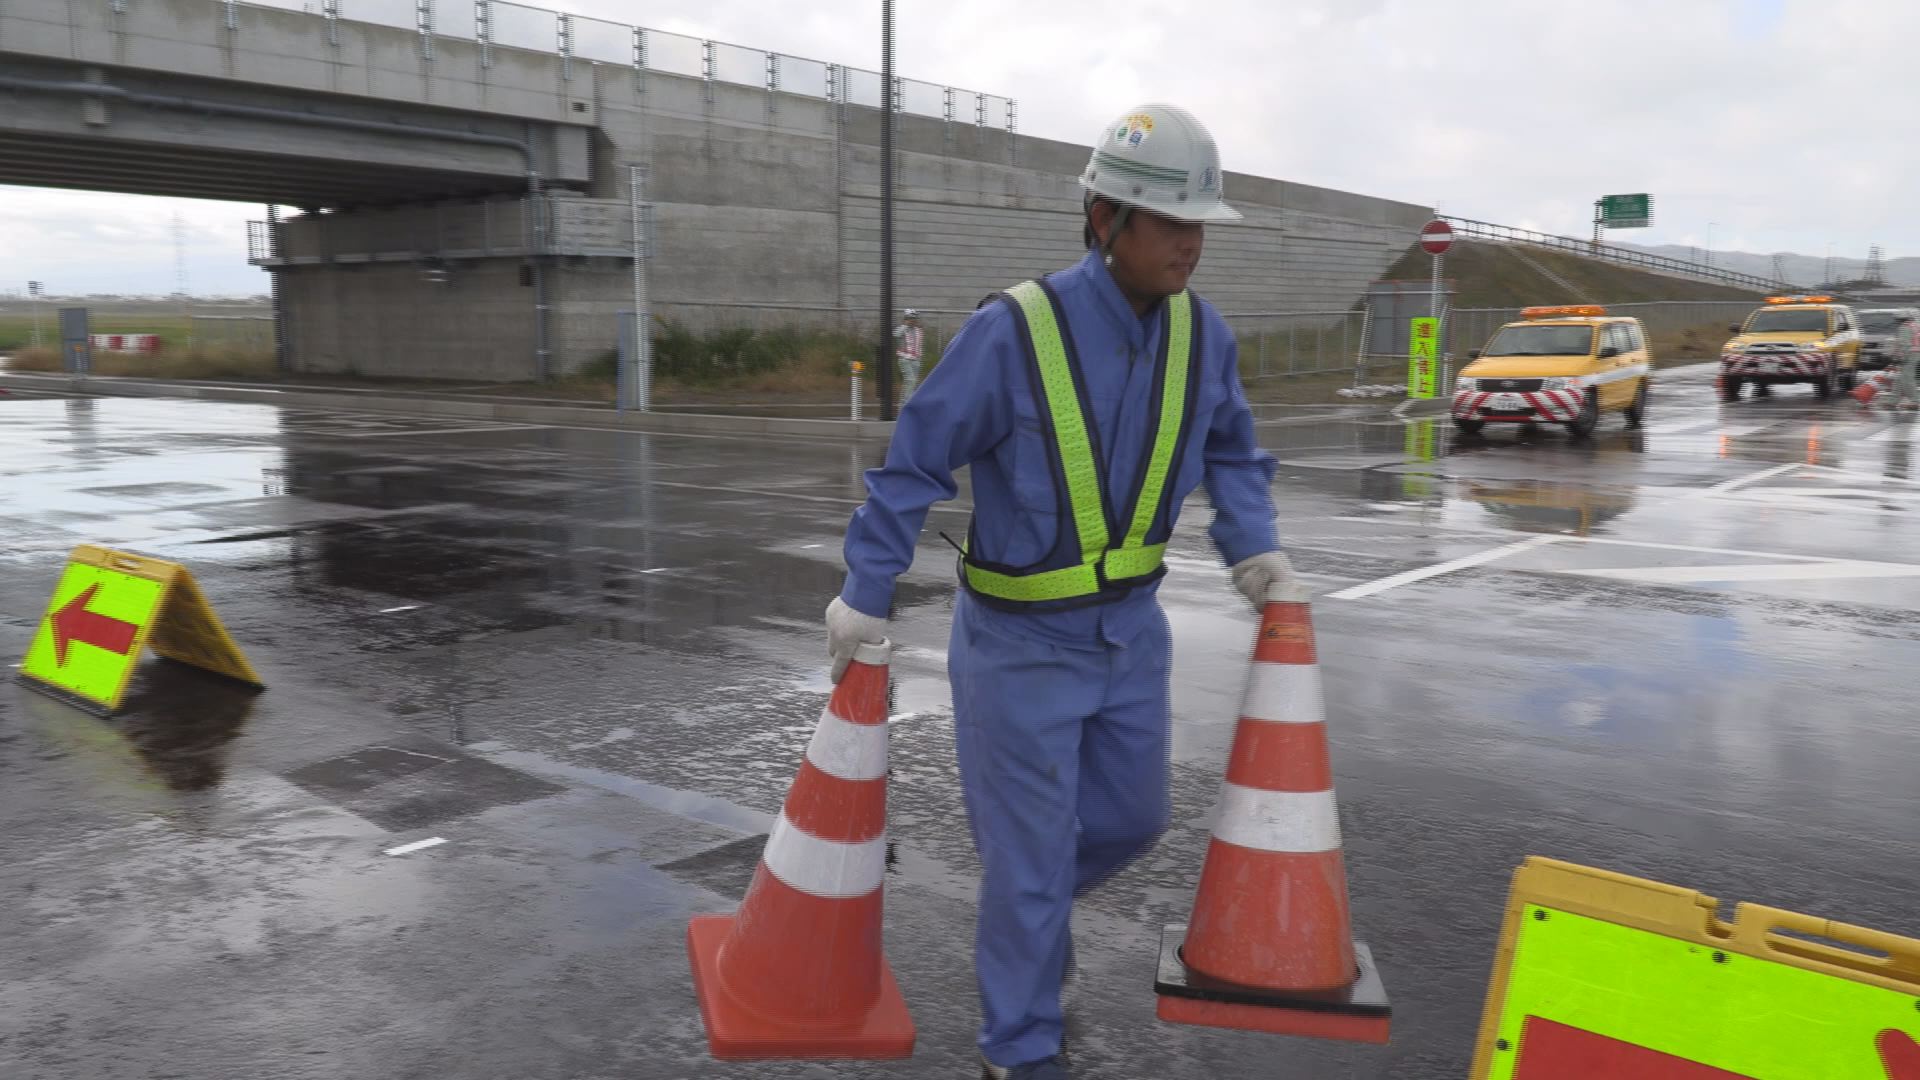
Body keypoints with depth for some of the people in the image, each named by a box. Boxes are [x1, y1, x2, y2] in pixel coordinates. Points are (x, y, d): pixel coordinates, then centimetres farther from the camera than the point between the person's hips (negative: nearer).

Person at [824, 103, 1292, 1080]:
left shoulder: (1200, 333, -6)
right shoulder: (1012, 333, -24)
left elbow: (1231, 449, 12)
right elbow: (914, 463, -15)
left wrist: (1253, 544, -2)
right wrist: (866, 595, -10)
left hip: (1131, 626, 6)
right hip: (1020, 639, -6)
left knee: (1131, 816, 19)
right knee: (1033, 852, 5)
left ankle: (1022, 910, 50)